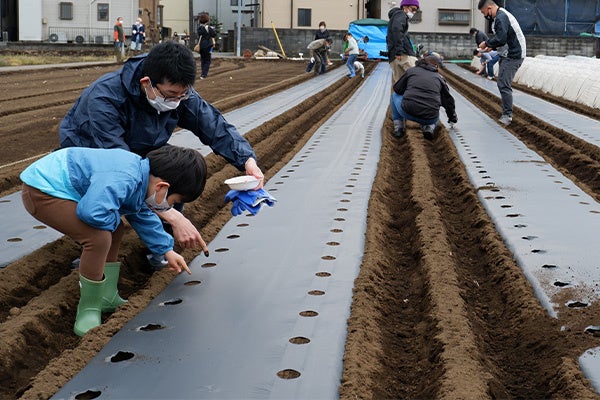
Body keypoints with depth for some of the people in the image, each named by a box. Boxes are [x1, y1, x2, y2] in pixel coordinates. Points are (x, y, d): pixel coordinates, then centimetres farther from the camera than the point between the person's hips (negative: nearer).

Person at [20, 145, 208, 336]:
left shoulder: (140, 171, 3)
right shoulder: (122, 180, -30)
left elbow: (143, 216, 21)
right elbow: (92, 213, -43)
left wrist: (167, 251, 25)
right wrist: (114, 219, -19)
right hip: (40, 193, -10)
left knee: (116, 230, 14)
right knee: (99, 237, -24)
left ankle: (107, 298, 22)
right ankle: (88, 310, -7)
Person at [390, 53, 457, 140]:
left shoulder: (411, 70, 13)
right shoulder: (439, 78, 16)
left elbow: (397, 89, 18)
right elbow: (448, 100, 24)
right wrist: (453, 117, 40)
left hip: (407, 112, -1)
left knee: (395, 95, 30)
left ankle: (399, 127, 21)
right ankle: (429, 127, 8)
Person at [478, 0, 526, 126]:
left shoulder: (501, 18, -18)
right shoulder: (501, 15, 16)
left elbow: (501, 39, -27)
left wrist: (486, 43, -12)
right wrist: (491, 47, 12)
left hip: (512, 56, -11)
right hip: (509, 55, 11)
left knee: (504, 85, -12)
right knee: (503, 84, 13)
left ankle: (507, 115, -10)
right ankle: (506, 113, 19)